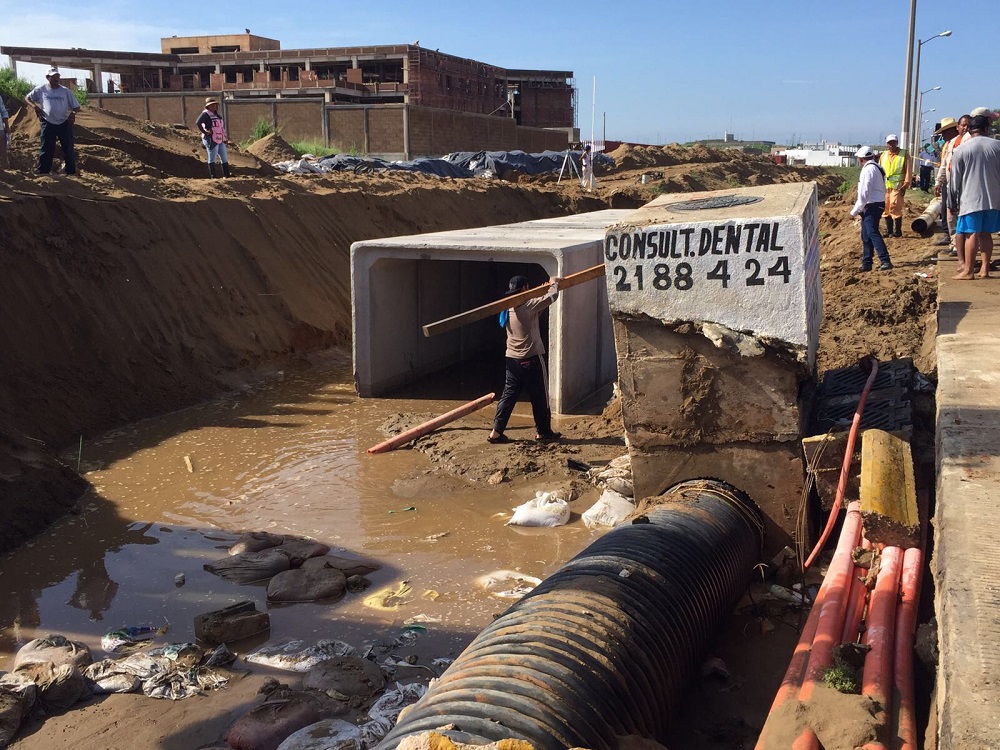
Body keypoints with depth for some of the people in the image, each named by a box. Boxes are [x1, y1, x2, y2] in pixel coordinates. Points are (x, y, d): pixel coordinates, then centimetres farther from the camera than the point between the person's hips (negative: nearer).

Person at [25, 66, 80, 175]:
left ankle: (71, 172, 16)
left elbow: (76, 106, 6)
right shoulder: (41, 89, 3)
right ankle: (42, 171, 7)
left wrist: (73, 113, -15)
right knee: (46, 149, 2)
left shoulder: (65, 91, 3)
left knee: (68, 148, 5)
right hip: (48, 123, 0)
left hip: (64, 123, 0)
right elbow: (27, 98, 14)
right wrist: (34, 106, -5)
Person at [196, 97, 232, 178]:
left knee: (224, 157, 11)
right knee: (212, 158, -3)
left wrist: (224, 133, 20)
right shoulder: (205, 114, -10)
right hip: (211, 140, -9)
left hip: (220, 140, 9)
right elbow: (198, 122, -26)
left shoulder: (216, 114, 17)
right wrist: (204, 132, -21)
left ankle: (227, 173, 16)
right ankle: (213, 174, -1)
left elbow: (222, 124, 34)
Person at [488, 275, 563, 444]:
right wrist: (554, 284, 8)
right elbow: (552, 296, -13)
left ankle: (496, 432, 3)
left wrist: (546, 287, 24)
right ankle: (543, 432, 17)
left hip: (511, 359, 7)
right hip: (531, 359, -7)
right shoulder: (528, 306, -15)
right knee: (539, 397, 7)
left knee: (509, 395, 8)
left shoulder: (508, 308, 8)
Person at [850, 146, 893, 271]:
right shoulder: (877, 167, 15)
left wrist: (855, 211, -13)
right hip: (879, 204, 10)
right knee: (866, 236, 14)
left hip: (871, 206, -10)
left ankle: (885, 261, -19)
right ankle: (866, 264, 19)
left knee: (873, 233, -13)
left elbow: (864, 193, -19)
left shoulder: (868, 169, -15)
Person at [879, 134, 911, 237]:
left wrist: (905, 185, -8)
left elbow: (908, 171, -2)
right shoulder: (883, 155, 15)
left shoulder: (904, 155, 2)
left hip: (897, 186, -5)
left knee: (895, 207, -11)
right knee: (886, 208, 6)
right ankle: (888, 230, 15)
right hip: (884, 186, 5)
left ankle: (897, 231, -4)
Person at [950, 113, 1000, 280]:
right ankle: (985, 269, 11)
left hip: (971, 198, -3)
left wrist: (955, 200, 8)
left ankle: (968, 271, -3)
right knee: (986, 233, 9)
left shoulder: (962, 149, -3)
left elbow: (955, 179, -1)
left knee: (972, 234, -3)